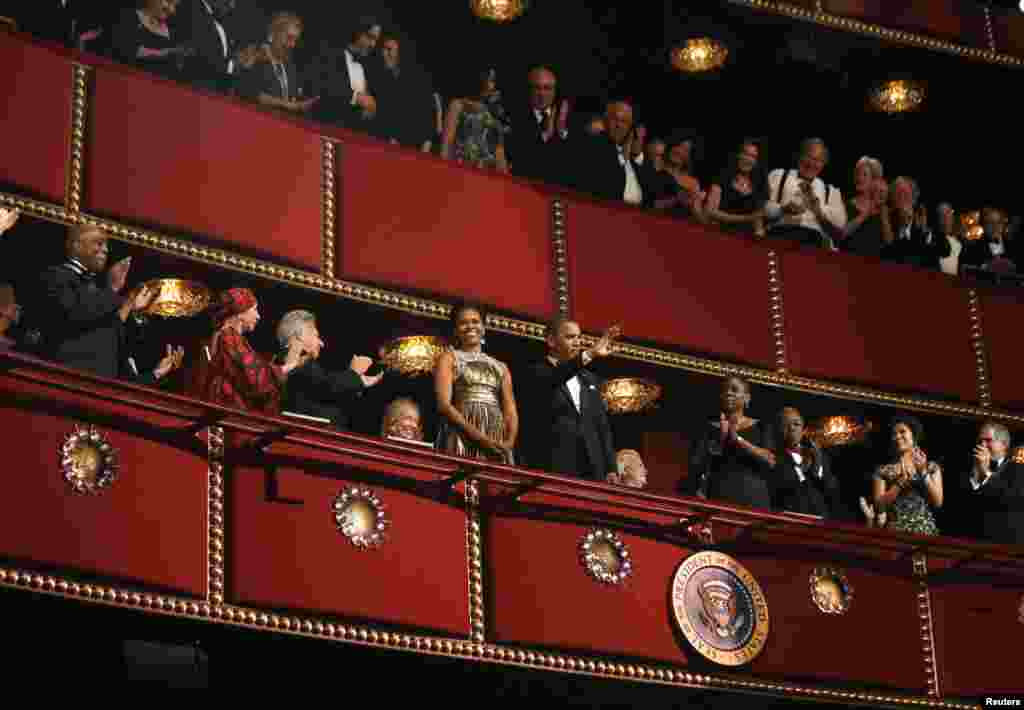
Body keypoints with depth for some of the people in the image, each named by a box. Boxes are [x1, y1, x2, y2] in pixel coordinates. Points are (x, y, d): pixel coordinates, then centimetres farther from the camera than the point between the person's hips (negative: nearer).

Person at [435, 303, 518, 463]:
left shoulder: (500, 367, 22)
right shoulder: (449, 358, 11)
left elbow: (511, 411, 13)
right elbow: (444, 404, -3)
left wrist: (509, 442, -9)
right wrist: (479, 437, -15)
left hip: (498, 438, 3)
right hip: (462, 436, -3)